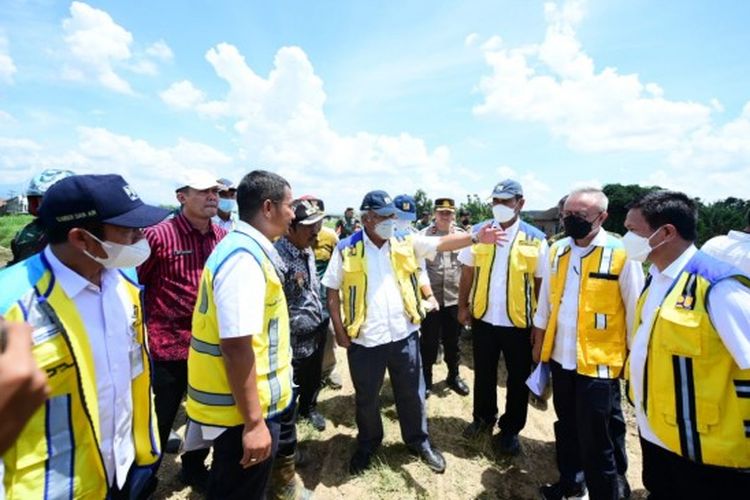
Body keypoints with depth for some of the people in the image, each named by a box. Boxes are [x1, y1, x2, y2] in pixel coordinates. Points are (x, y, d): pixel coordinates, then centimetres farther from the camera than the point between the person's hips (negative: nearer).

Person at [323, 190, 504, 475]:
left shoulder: (405, 243, 0)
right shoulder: (346, 250, -7)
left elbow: (442, 243, -9)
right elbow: (332, 292, -1)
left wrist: (475, 238, -24)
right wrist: (340, 331, -4)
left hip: (404, 335, 2)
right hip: (365, 340, -1)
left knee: (412, 394, 18)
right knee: (366, 398, 18)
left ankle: (419, 441, 43)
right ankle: (367, 444, 44)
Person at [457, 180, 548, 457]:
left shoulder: (535, 239, -7)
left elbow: (540, 283, -4)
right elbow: (467, 273, 4)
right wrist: (463, 306, 1)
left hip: (519, 322, -1)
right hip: (483, 318, 2)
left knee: (518, 379, 14)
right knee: (483, 374, 19)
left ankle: (510, 429, 35)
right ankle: (483, 417, 41)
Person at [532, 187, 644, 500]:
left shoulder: (622, 254, -13)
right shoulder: (557, 250, 3)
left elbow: (636, 314, -7)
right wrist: (539, 346, 11)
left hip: (598, 365, -5)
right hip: (560, 360, 5)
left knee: (598, 442, 8)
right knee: (567, 429, 22)